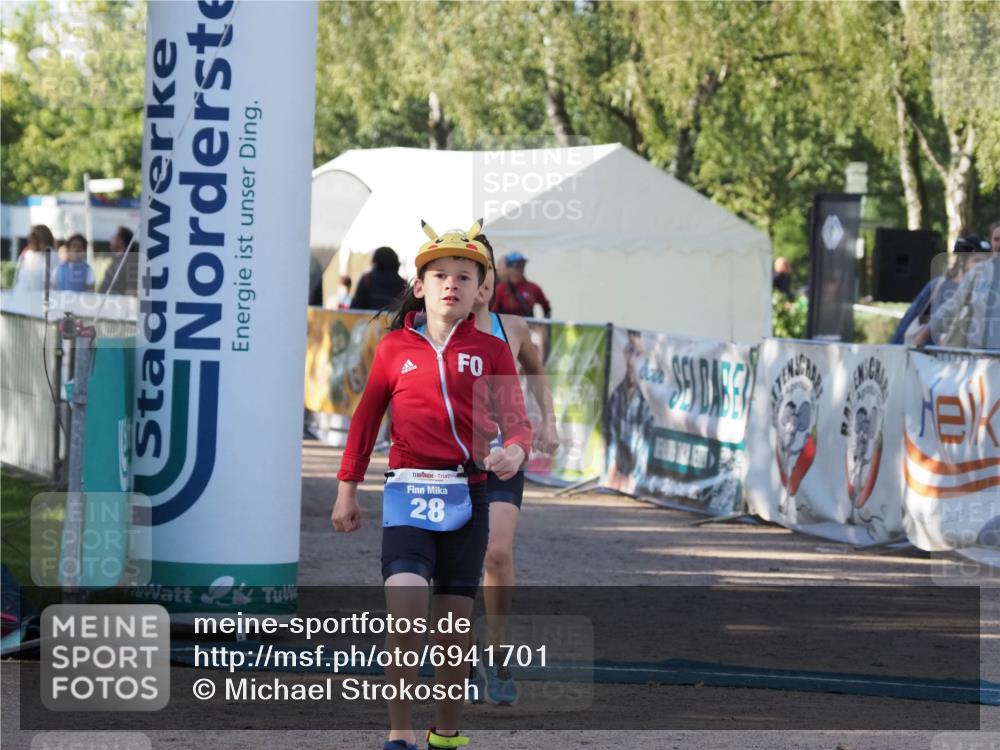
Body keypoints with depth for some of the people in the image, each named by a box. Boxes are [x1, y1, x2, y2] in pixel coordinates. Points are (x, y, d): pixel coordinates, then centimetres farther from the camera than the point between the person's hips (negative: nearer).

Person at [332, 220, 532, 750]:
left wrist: (514, 450, -24)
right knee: (405, 616, -17)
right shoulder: (394, 348, 5)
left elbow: (516, 420, -1)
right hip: (408, 492, -1)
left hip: (467, 497, 1)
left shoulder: (491, 351, 5)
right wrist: (347, 490, 11)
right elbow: (365, 420, 12)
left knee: (453, 623, 7)